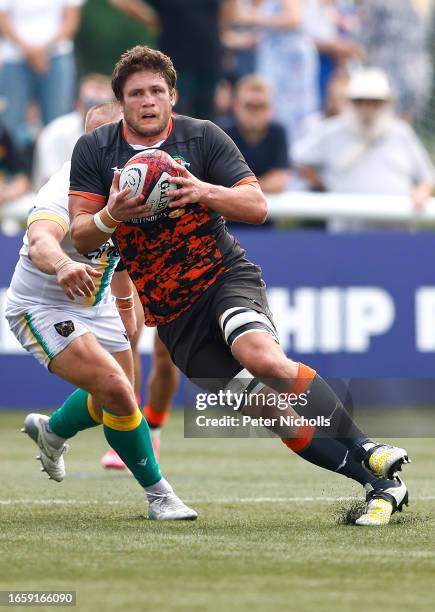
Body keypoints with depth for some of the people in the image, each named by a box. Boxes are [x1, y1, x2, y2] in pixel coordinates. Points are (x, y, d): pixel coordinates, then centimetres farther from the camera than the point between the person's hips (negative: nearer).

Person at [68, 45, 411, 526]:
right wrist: (111, 216, -24)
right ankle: (381, 485, -5)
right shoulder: (93, 151, 0)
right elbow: (80, 237, -2)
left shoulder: (203, 137, -3)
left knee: (261, 356, -34)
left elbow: (257, 206, -7)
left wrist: (204, 191, -26)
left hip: (225, 273, -2)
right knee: (267, 411, -10)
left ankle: (366, 450, -24)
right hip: (171, 311, 2)